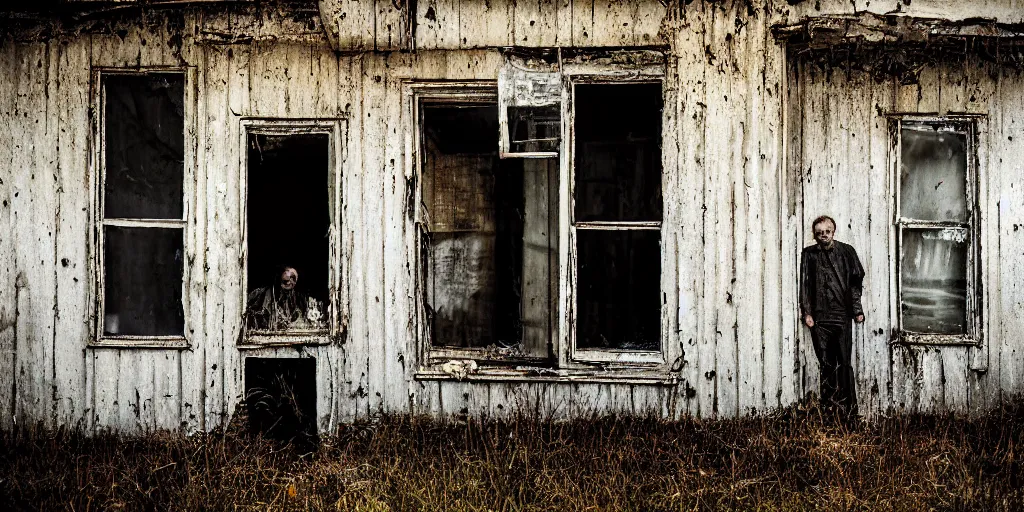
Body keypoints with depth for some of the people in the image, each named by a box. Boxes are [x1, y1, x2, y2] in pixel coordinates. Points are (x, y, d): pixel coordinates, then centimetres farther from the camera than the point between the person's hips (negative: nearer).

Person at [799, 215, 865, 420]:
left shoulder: (846, 251, 5)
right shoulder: (809, 254, 8)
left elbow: (856, 282, 6)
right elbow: (804, 285, 6)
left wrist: (857, 310, 1)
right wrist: (807, 312, -1)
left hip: (842, 314, -1)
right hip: (819, 317, 1)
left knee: (844, 363, -4)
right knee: (826, 364, 6)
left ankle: (849, 409, -2)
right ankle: (829, 407, 12)